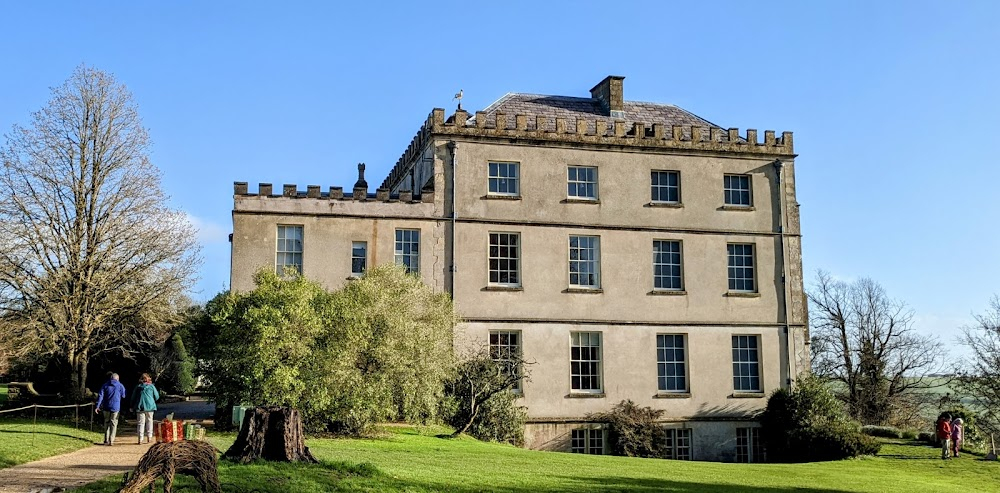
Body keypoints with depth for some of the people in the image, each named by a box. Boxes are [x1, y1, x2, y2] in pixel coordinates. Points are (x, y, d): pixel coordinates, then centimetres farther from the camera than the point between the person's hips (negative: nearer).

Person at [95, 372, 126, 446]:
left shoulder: (105, 385, 5)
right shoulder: (120, 386, 1)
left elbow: (100, 396, -2)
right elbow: (123, 396, 7)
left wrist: (97, 406, -4)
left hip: (106, 407, 2)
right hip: (116, 407, -2)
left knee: (107, 423, 13)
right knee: (114, 424, 3)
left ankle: (106, 440, 12)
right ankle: (111, 440, -3)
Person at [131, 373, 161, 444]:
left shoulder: (138, 387, 4)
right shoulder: (151, 386, 1)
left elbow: (133, 397, 7)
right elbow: (157, 397, 6)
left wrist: (132, 406, 16)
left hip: (140, 407, 0)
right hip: (150, 406, 0)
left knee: (141, 422, 2)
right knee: (149, 421, 12)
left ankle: (140, 439, -4)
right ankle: (149, 437, 8)